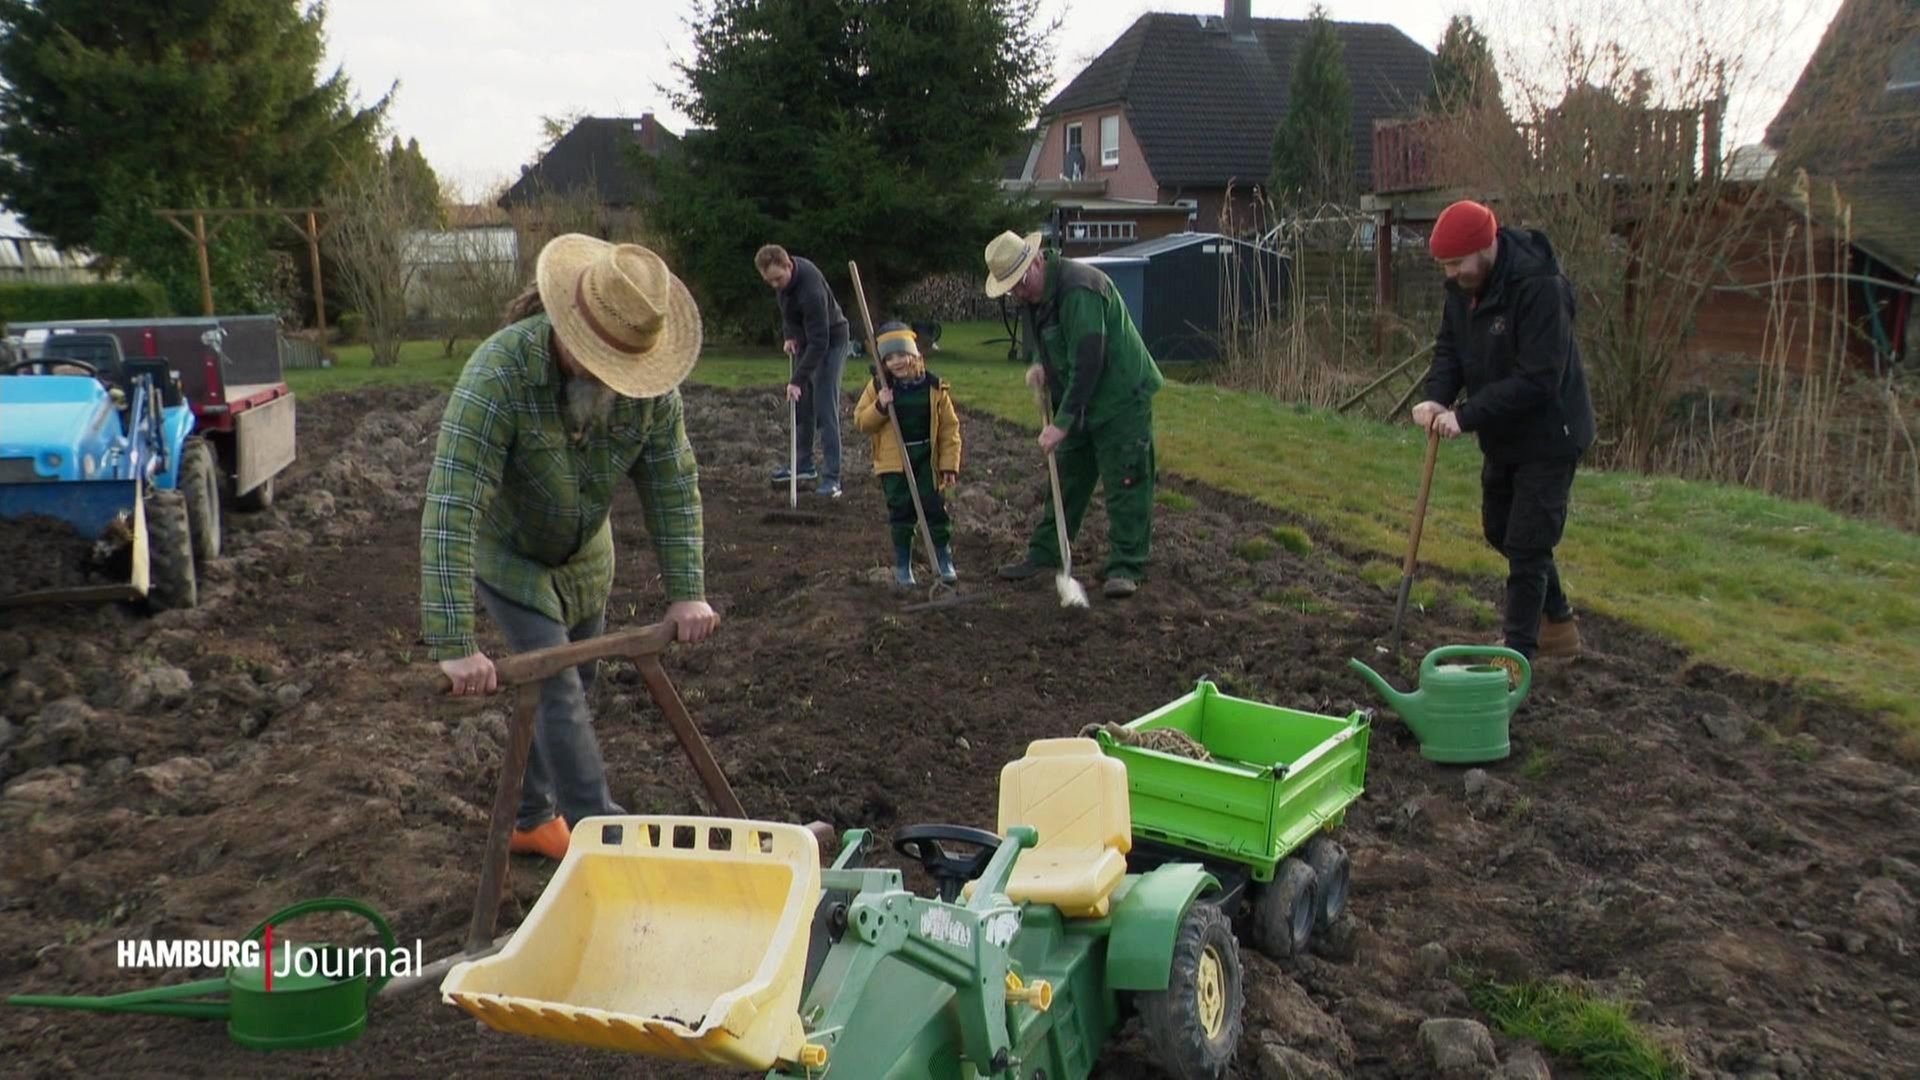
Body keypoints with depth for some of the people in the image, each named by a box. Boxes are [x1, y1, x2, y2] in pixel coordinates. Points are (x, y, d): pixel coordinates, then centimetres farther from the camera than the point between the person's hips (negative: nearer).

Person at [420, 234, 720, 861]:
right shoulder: (499, 371, -38)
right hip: (507, 551, -5)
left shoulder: (650, 384, -23)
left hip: (586, 555, 5)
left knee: (565, 689, 14)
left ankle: (533, 820, 33)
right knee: (559, 692, -12)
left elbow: (674, 485, -13)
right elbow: (451, 508, -42)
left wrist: (687, 591, -20)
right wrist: (454, 645, -45)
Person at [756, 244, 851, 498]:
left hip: (831, 341, -9)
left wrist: (797, 380, -34)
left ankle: (831, 477, -14)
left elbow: (819, 341, -34)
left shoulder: (810, 289, -35)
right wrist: (790, 335, 2)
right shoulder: (784, 276, -9)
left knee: (825, 409, -14)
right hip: (805, 340, 9)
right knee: (801, 406, 12)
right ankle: (805, 465, 23)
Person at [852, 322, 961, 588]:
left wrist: (949, 465, -4)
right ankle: (903, 566, 17)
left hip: (927, 459, 0)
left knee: (935, 507, 1)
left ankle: (944, 560, 16)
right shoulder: (878, 387, -2)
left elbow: (949, 427, -1)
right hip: (893, 461, 0)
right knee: (900, 513, 4)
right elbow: (861, 421, 0)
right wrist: (880, 407, -19)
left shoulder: (935, 387, -5)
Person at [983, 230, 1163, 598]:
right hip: (1078, 403, 9)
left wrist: (1063, 421, -25)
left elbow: (1088, 361, -28)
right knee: (1067, 479, 14)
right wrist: (1036, 363, -1)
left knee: (1124, 483, -7)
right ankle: (1044, 554, 23)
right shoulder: (1033, 295, 5)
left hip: (1121, 400, -9)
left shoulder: (1079, 288, -26)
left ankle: (1126, 567, -2)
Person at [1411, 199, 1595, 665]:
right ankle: (1559, 624, 38)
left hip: (1548, 437, -9)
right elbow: (1449, 347, 4)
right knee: (1501, 530, 20)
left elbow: (1538, 380, -31)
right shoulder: (1462, 286, -3)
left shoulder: (1540, 288, -29)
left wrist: (1466, 416, -30)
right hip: (1502, 435, 9)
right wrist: (1437, 398, -16)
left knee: (1526, 544, -6)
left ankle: (1518, 655, 4)